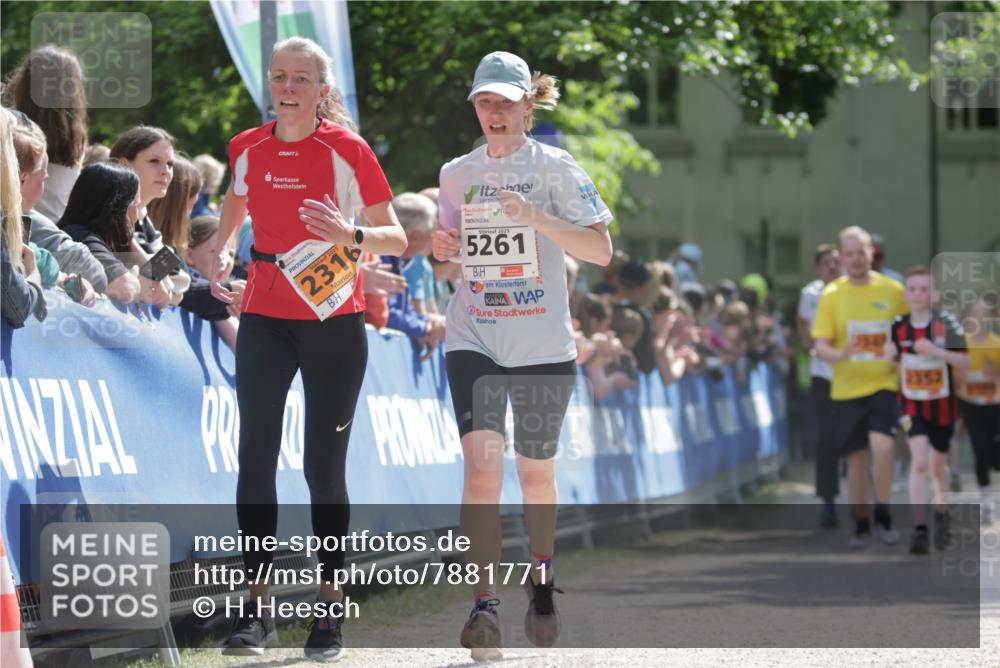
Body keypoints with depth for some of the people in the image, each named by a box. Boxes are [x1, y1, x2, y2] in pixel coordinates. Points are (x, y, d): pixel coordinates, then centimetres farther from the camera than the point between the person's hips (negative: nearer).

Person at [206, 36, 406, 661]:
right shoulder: (248, 148, 2)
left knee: (324, 468, 0)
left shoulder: (348, 150, -8)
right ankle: (258, 609, -1)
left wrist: (352, 235, -25)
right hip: (264, 320, 3)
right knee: (256, 457, -6)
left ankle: (332, 609, 10)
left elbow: (397, 239, -5)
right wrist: (222, 254, 5)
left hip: (335, 325, -3)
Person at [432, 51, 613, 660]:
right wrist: (445, 251, -4)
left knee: (536, 473, 11)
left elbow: (601, 250, -9)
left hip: (544, 346, -1)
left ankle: (542, 579, 37)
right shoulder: (457, 174, 8)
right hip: (473, 341, 1)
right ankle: (485, 605, -21)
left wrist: (536, 217, -22)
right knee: (482, 466, -17)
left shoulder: (555, 168, -3)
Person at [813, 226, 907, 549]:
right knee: (856, 457, 7)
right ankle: (861, 523, 22)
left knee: (883, 446, -21)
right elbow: (821, 345, -3)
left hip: (884, 384, -1)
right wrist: (839, 354, -25)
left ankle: (883, 513, -3)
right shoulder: (831, 294, -1)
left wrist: (898, 350, -14)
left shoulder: (893, 290, 0)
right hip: (846, 388, 1)